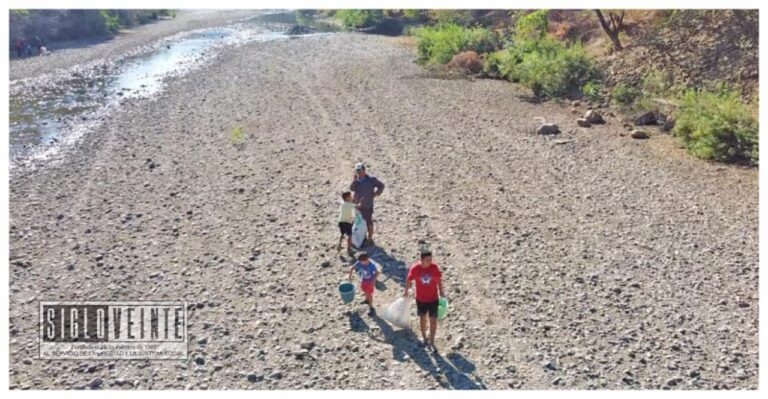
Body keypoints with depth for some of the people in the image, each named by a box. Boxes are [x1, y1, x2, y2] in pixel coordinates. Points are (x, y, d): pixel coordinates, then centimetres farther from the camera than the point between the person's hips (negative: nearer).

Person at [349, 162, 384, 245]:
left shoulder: (371, 179, -12)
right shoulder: (356, 179, 0)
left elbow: (381, 186, -4)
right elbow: (351, 189, -11)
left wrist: (375, 194, -7)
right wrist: (354, 179, -19)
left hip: (367, 205, -5)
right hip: (358, 205, 5)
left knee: (369, 223, 2)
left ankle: (370, 239, 14)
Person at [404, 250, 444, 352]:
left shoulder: (434, 267, -16)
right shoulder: (415, 268, -19)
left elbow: (439, 279, 0)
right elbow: (409, 279, -2)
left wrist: (441, 291, 9)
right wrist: (406, 292, 9)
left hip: (433, 299, 0)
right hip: (420, 299, 0)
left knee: (433, 320, 4)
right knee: (422, 318, 17)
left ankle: (432, 342, 18)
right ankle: (425, 339, 36)